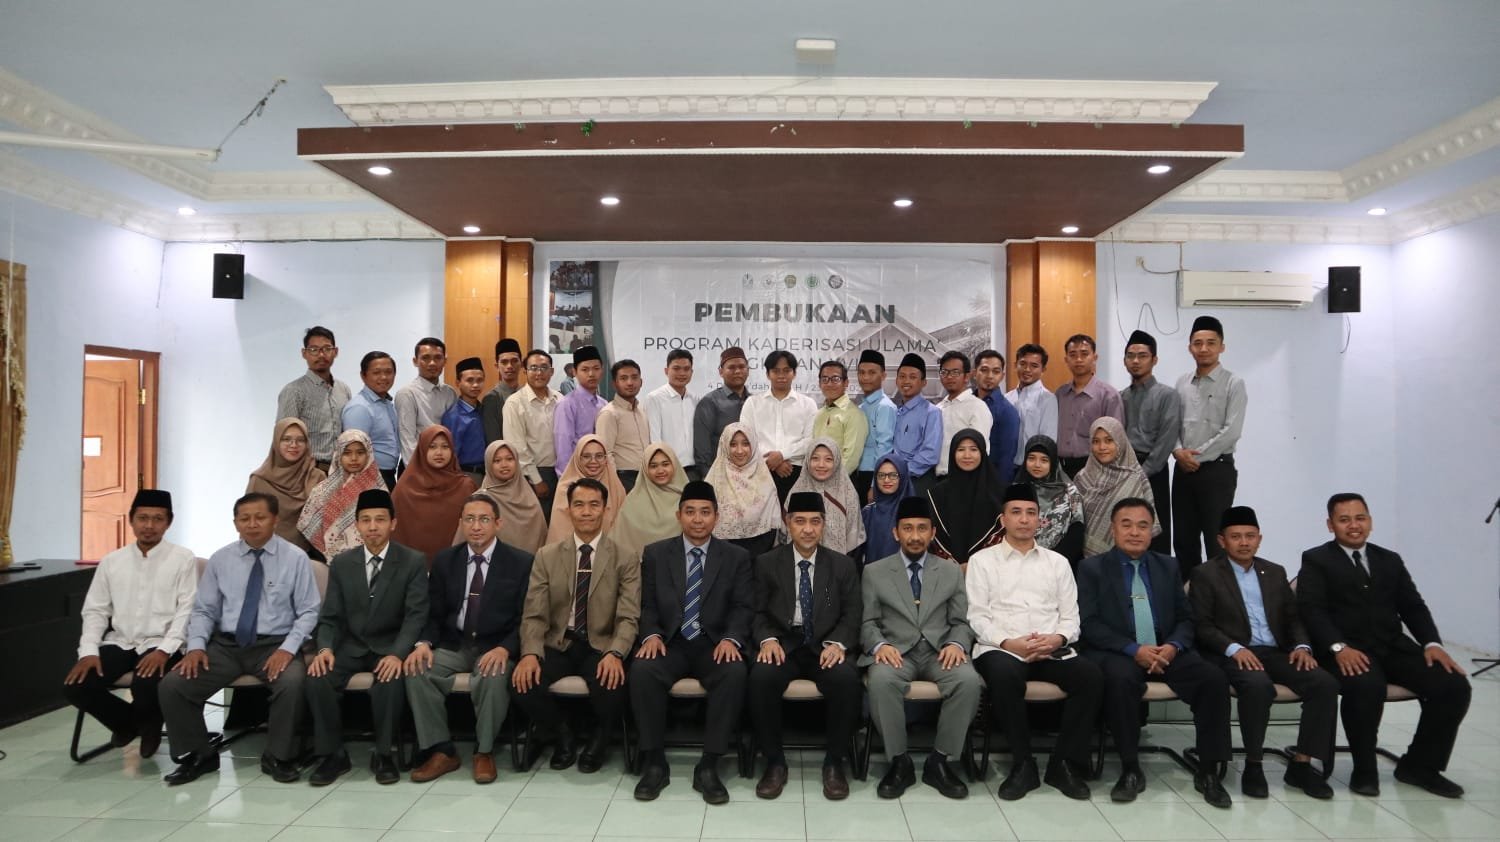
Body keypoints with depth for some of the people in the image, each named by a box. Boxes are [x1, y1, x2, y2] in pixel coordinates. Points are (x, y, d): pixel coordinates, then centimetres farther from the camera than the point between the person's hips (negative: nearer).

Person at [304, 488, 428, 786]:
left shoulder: (413, 562, -4)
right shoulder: (341, 563, 6)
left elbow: (416, 615, -11)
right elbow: (330, 617, 5)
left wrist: (398, 654, -28)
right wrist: (326, 648, -17)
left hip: (390, 646, -3)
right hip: (351, 645, 3)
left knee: (390, 680, -34)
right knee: (315, 678, -25)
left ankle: (384, 755, -11)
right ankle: (333, 753, -5)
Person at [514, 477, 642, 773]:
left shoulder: (626, 559, 0)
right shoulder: (546, 556, 5)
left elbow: (628, 617, -9)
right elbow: (534, 614, 0)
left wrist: (614, 653, -28)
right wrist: (530, 653, -20)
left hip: (601, 646, -2)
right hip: (558, 644, 2)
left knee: (612, 685, -33)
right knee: (523, 681, -27)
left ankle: (599, 740, 6)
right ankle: (560, 734, 8)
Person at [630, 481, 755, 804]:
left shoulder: (736, 557, 8)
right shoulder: (655, 553, 10)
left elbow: (743, 607, 1)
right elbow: (647, 605, 7)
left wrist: (731, 638, -18)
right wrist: (652, 634, -13)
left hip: (714, 645, 0)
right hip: (670, 643, 1)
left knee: (735, 673, -33)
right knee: (642, 670, -31)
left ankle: (708, 766, -21)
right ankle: (654, 762, -15)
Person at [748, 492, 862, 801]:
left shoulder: (843, 565, 10)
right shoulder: (767, 563, 9)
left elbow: (851, 615, 5)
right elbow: (758, 612, 5)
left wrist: (837, 643, -15)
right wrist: (768, 639, -16)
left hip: (826, 646, 0)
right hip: (783, 644, 0)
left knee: (847, 678, -32)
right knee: (761, 677, -32)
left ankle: (834, 762, -12)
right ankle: (774, 761, -14)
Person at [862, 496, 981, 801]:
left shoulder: (951, 571, 16)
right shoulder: (874, 572, 11)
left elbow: (962, 621, 11)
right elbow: (867, 622, 6)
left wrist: (956, 643, -11)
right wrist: (880, 644, -16)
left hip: (939, 652, 2)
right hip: (895, 651, -1)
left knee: (969, 681, -31)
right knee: (882, 680, -36)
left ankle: (938, 761, -13)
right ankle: (899, 762, -16)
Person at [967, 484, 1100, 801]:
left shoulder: (1058, 562, 19)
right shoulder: (982, 560, 10)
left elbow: (1070, 617, 12)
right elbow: (977, 617, 1)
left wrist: (1058, 638, -10)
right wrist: (1008, 642, -15)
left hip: (1054, 652, 3)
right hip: (1001, 649, -3)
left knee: (1091, 675, -27)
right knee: (1004, 674, -37)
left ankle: (1065, 763, -13)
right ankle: (1023, 763, -19)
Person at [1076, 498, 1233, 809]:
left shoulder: (1168, 566, 17)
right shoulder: (1092, 568, 4)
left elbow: (1186, 619, 14)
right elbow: (1089, 623, -5)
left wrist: (1173, 646, -9)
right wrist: (1133, 649, -18)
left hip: (1166, 651, 4)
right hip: (1117, 654, -4)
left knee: (1214, 678, -23)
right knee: (1120, 678, -37)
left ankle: (1208, 771, -9)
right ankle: (1130, 770, -21)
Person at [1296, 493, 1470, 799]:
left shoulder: (1390, 561, 20)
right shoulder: (1316, 560, 4)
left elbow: (1413, 607, 13)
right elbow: (1312, 610, -8)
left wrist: (1432, 643, -6)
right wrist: (1339, 647, -24)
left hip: (1394, 647, 6)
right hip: (1347, 652, -5)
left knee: (1455, 686, -15)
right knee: (1366, 686, -36)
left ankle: (1419, 765, 4)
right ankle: (1364, 770, -14)